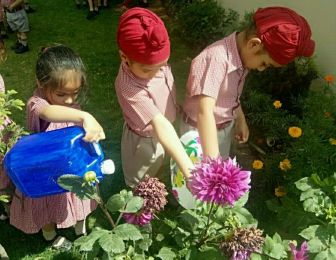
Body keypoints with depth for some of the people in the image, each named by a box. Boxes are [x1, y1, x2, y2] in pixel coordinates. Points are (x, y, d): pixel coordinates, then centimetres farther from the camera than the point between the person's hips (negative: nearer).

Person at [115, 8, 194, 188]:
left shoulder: (150, 61, -22)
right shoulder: (128, 87, -42)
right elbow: (161, 127, -49)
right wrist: (189, 171, -51)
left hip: (162, 134, 7)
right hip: (143, 141, -6)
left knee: (156, 170, 34)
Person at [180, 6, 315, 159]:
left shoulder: (242, 55, -7)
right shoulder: (217, 58, -33)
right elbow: (204, 111, -39)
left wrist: (241, 120, 17)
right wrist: (212, 161, -41)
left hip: (225, 127, 8)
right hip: (199, 131, -8)